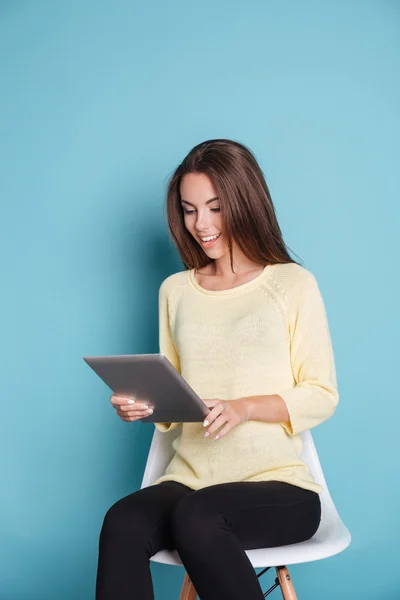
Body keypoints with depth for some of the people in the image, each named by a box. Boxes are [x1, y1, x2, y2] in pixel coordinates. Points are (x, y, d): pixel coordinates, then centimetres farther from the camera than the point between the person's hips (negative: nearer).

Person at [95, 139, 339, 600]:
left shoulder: (293, 284, 1)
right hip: (188, 478, 3)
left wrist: (245, 407, -16)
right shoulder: (175, 290, 15)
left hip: (277, 484, -3)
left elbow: (322, 396, -1)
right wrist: (145, 406, -3)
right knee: (122, 523, -29)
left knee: (196, 516, -34)